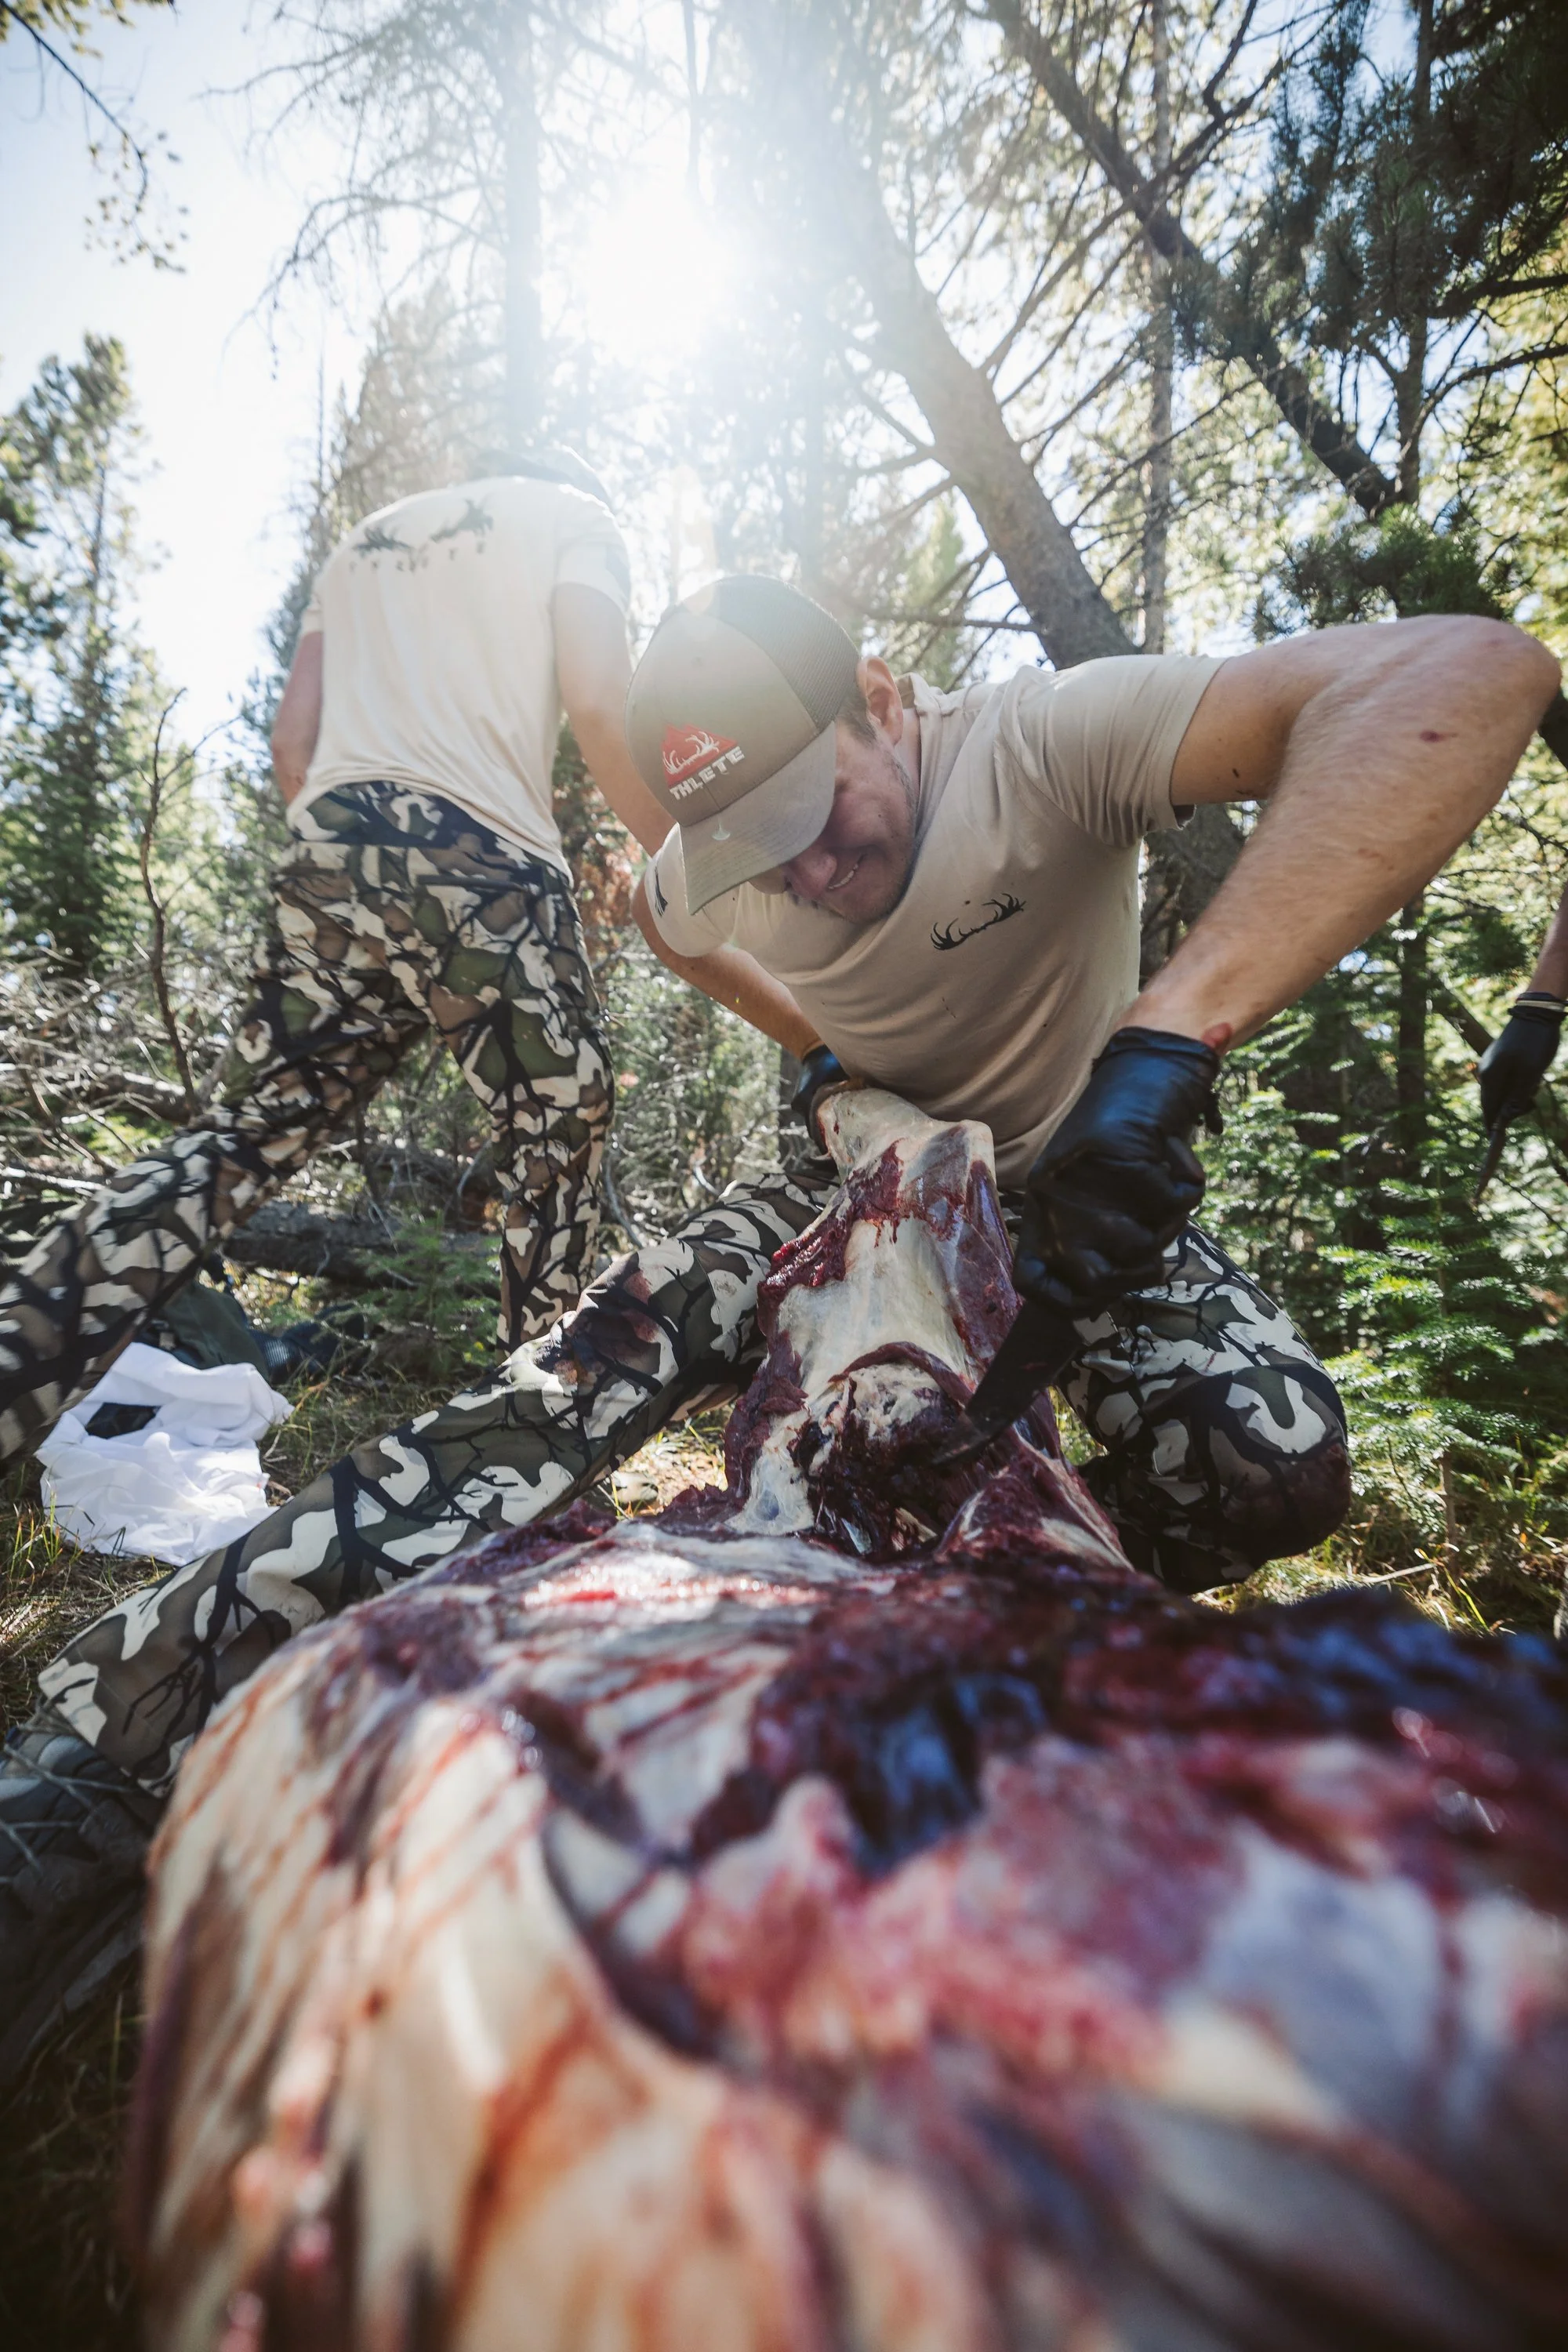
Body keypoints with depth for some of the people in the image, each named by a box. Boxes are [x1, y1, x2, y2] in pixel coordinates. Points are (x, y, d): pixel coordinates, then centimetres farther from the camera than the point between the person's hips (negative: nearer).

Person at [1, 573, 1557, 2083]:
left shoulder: (1043, 744, -29)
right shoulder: (704, 889, -14)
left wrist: (1170, 1033, -55)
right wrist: (814, 1042, -2)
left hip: (1090, 1190, -1)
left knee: (1270, 1475, -30)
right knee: (574, 1380, -21)